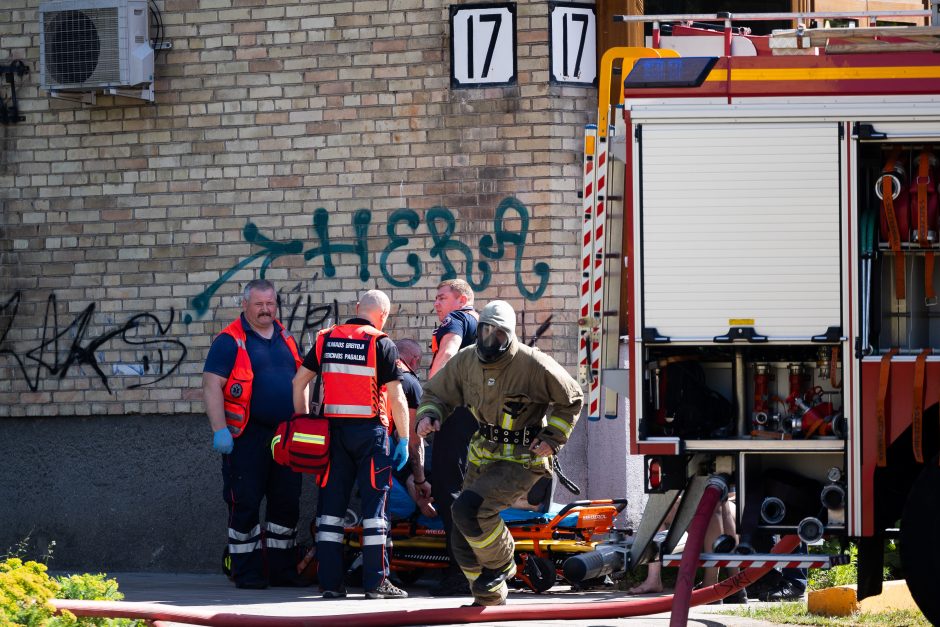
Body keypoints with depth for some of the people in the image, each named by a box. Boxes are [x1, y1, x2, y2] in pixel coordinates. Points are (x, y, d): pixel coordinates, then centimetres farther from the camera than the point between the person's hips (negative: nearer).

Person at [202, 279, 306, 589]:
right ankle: (246, 572, 3)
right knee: (245, 504, -3)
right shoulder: (230, 340, -6)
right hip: (247, 436, -6)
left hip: (286, 434, 6)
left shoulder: (284, 337, 14)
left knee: (287, 503, 8)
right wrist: (220, 429, -18)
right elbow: (211, 386, -11)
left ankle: (282, 569, 16)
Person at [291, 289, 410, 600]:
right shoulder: (382, 344, -5)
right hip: (370, 431, -4)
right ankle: (376, 582, -3)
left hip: (332, 430, 4)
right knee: (374, 505, -1)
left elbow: (299, 381, 10)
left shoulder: (326, 339, 9)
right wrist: (404, 440, -2)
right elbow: (396, 398, -8)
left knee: (331, 505, 7)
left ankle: (329, 581, 5)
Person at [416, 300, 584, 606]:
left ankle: (501, 564, -3)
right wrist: (428, 415, -13)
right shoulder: (466, 360, -3)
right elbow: (436, 393, 9)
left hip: (521, 461, -7)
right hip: (482, 458, 7)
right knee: (464, 541, 8)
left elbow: (571, 399, -4)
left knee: (467, 508, -28)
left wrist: (552, 438, -12)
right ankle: (490, 600, 29)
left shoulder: (533, 365, -17)